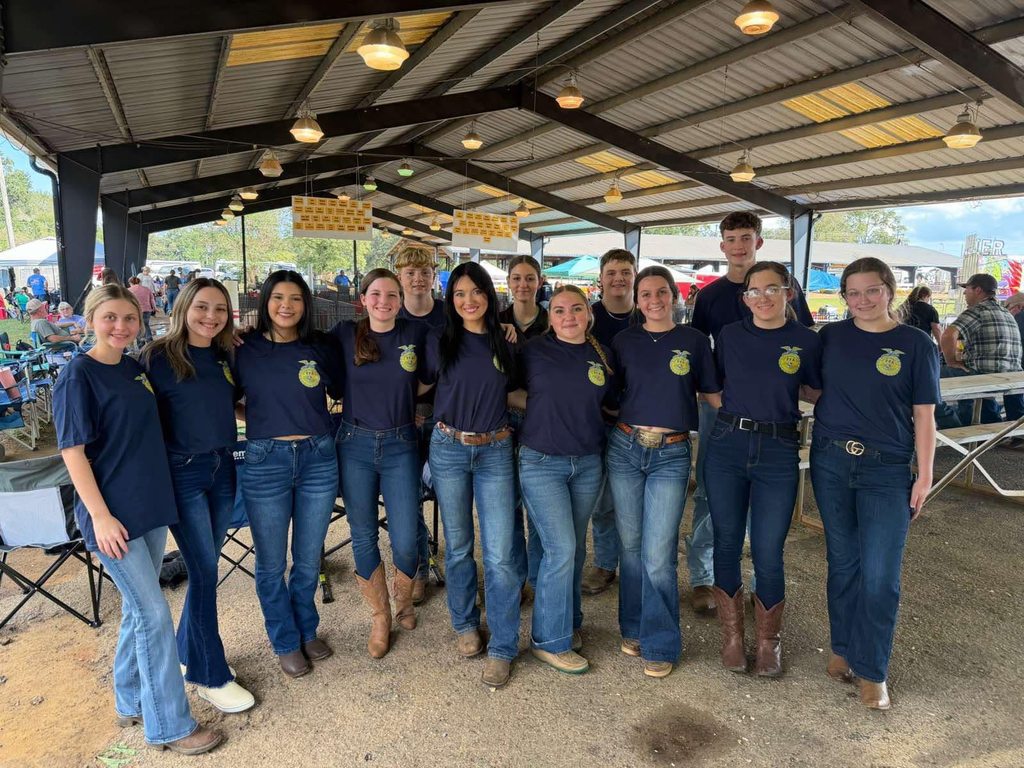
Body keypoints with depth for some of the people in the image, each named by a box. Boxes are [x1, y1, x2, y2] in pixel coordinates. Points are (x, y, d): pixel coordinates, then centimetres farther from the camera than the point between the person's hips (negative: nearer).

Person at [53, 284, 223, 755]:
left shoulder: (136, 368, 8)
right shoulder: (78, 376, -11)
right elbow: (73, 451, -14)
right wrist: (100, 515, -17)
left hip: (150, 505, 7)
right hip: (113, 513, -7)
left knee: (138, 608, 16)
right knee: (154, 614, -3)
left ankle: (131, 702, 34)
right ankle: (171, 726, 11)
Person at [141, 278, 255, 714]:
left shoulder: (226, 356, 6)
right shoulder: (158, 358, -10)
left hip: (222, 468, 6)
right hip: (182, 473, -5)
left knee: (204, 568, 15)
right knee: (205, 572, -2)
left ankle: (189, 656, 34)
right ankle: (212, 677, 14)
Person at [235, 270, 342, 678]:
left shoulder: (321, 347, 1)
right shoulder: (245, 349, -1)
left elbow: (343, 393, 11)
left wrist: (325, 425, -1)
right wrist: (256, 418, -5)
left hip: (318, 459, 1)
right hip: (265, 461, -1)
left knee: (309, 559, 15)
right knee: (272, 563, 11)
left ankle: (307, 630, 38)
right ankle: (285, 642, 31)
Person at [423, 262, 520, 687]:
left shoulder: (505, 342, 2)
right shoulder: (440, 341, -1)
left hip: (495, 451, 0)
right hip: (449, 449, 0)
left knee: (500, 552, -3)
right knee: (457, 546, 12)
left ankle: (502, 647, 12)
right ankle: (466, 624, 33)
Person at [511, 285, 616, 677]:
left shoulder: (602, 354, 6)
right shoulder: (534, 351, -4)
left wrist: (579, 410, 3)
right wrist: (540, 405, -6)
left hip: (588, 463, 4)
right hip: (541, 463, -4)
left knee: (575, 548, 13)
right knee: (561, 549, -8)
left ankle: (569, 622, 33)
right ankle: (550, 640, 8)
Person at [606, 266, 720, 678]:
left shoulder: (694, 340, 3)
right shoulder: (624, 341, 6)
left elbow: (712, 396, 7)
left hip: (671, 454, -2)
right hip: (625, 448, 2)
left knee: (658, 554, -5)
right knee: (630, 545, 10)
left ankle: (661, 643, 13)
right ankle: (633, 628, 29)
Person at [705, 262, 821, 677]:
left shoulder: (806, 340, 0)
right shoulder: (730, 335, 5)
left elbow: (820, 391, 9)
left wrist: (781, 396, -4)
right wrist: (740, 407, 3)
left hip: (778, 452, -1)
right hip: (727, 445, 2)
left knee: (768, 553, 2)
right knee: (727, 545, 8)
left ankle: (768, 642, 24)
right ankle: (732, 635, 26)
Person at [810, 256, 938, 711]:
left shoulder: (914, 344, -2)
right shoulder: (830, 336, 5)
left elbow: (923, 416, -1)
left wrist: (924, 475, -2)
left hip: (887, 470, -2)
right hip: (831, 462, 2)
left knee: (880, 576, -2)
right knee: (842, 563, 13)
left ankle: (871, 671, 16)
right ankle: (842, 647, 31)